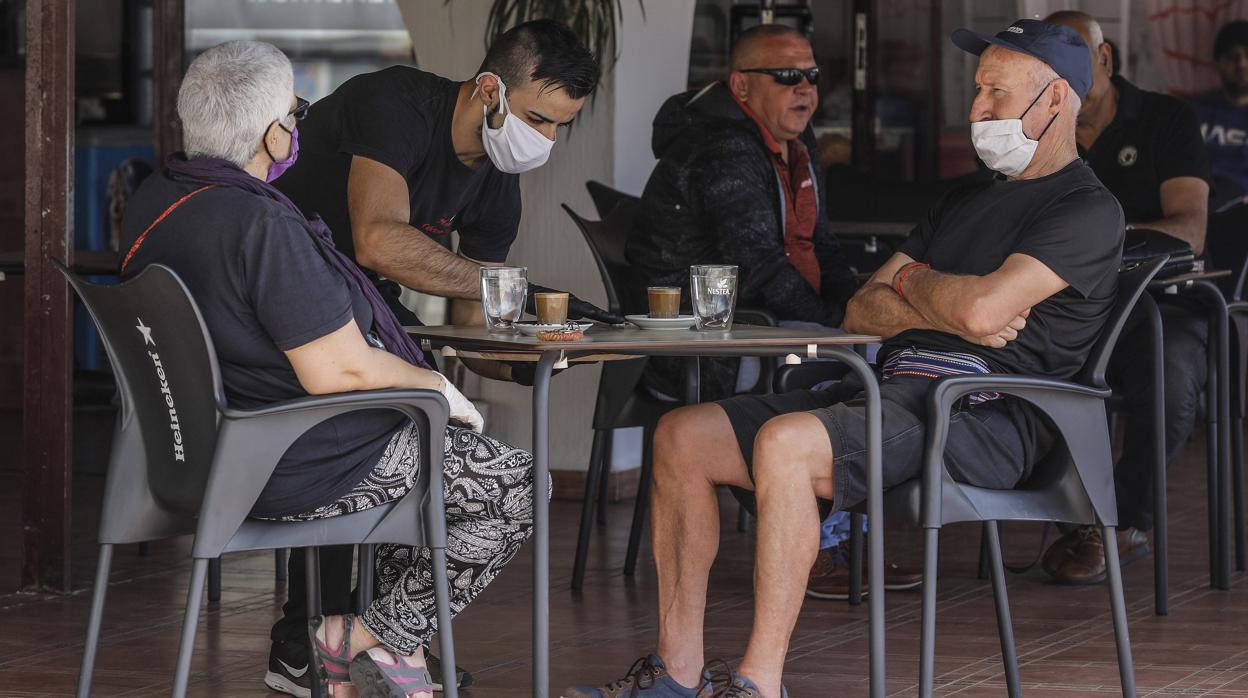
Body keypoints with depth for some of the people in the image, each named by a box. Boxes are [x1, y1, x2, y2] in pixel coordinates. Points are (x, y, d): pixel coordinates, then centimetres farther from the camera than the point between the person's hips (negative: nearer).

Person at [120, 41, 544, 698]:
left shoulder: (152, 201, 3)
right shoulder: (263, 224, -27)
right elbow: (337, 369, -27)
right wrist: (438, 387, -9)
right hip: (295, 476, -10)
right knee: (519, 485, 3)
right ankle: (375, 635, 7)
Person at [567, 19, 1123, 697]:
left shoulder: (1087, 209, -2)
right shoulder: (964, 201, 27)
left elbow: (983, 307, -18)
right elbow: (860, 312, 20)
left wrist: (910, 281, 4)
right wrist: (940, 310, -1)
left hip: (977, 413, -9)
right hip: (892, 388, 9)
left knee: (783, 444, -34)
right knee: (680, 436, -4)